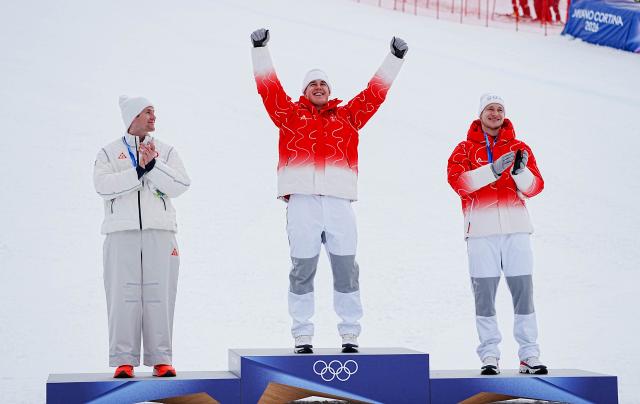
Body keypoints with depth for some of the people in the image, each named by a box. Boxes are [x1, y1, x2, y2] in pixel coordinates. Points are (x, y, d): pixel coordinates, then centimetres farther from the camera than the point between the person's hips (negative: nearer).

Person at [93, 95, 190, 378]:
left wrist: (153, 165, -12)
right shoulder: (109, 152, 10)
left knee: (159, 295, -1)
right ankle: (124, 360, 1)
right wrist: (138, 171, -14)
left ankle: (160, 359, 4)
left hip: (159, 233, 1)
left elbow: (180, 185, -1)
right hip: (122, 234, -1)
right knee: (123, 296, -3)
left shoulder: (166, 151, 14)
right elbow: (104, 186, -7)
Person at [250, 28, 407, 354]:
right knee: (302, 271, 1)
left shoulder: (347, 116, 20)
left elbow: (375, 92, 20)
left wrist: (395, 59, 20)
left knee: (346, 270, 2)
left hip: (339, 202, 2)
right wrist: (260, 49, 5)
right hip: (302, 202, -1)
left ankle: (350, 335, 9)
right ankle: (302, 335, 8)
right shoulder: (290, 115, 16)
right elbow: (268, 87, 9)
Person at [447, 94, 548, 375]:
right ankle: (489, 356, 6)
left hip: (516, 228, 1)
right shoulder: (465, 149, 10)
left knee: (523, 291, 0)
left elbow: (534, 187, 5)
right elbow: (457, 180, -9)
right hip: (481, 230, -1)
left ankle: (529, 356, 5)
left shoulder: (520, 148, 14)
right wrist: (492, 170, -20)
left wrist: (521, 171, -16)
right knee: (484, 293, -1)